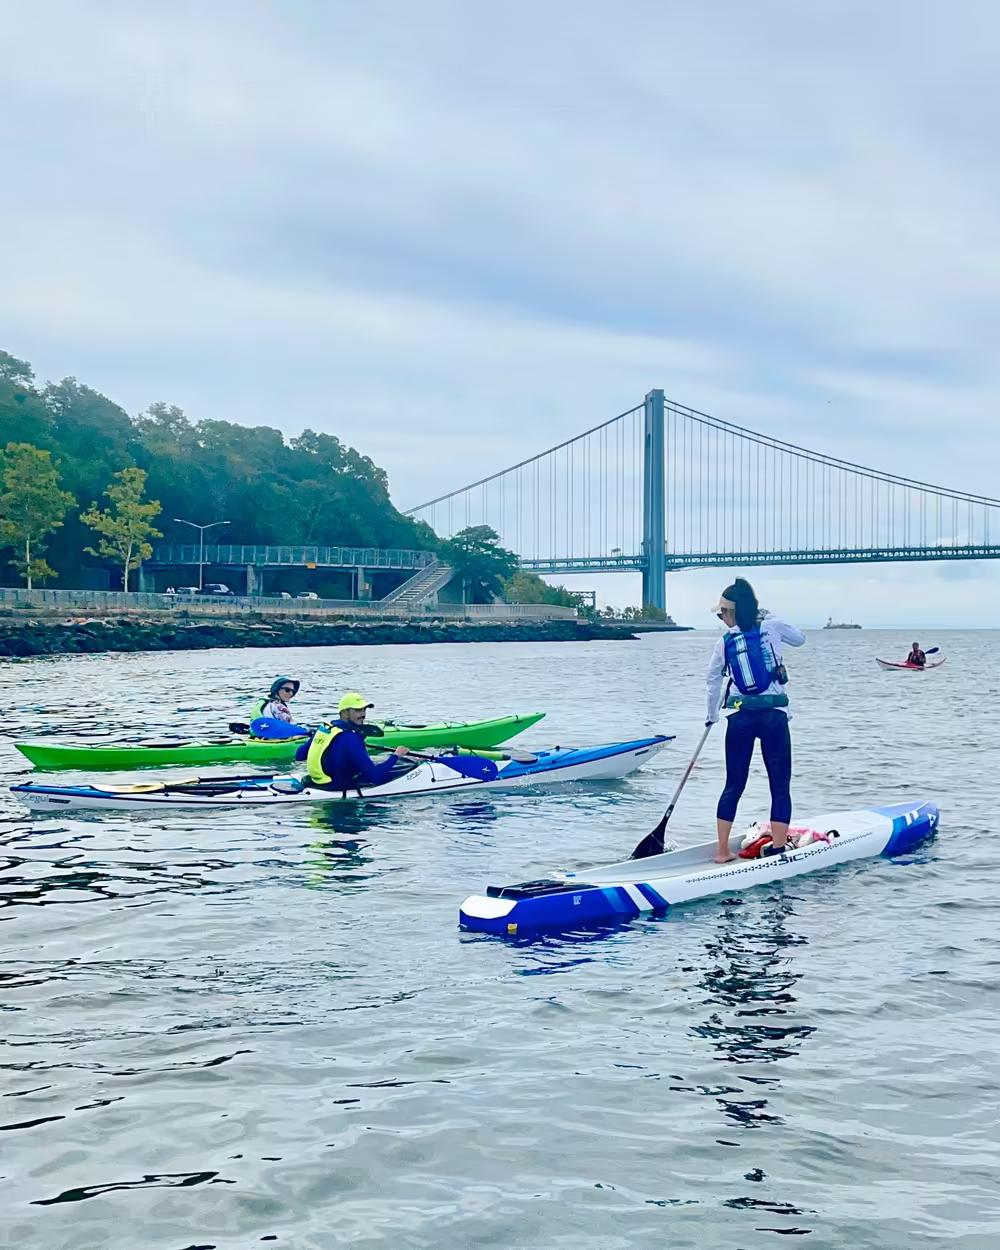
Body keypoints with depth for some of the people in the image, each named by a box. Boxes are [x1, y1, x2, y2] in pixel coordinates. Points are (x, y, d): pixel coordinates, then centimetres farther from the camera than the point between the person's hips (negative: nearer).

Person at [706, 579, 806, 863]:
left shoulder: (724, 643, 1)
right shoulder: (772, 627, -2)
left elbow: (713, 683, 11)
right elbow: (799, 639, 18)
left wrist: (712, 717, 26)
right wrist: (768, 616, 21)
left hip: (740, 717, 1)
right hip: (774, 715, -1)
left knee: (734, 786, 11)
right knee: (780, 786, 6)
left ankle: (722, 850, 13)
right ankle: (777, 848, 2)